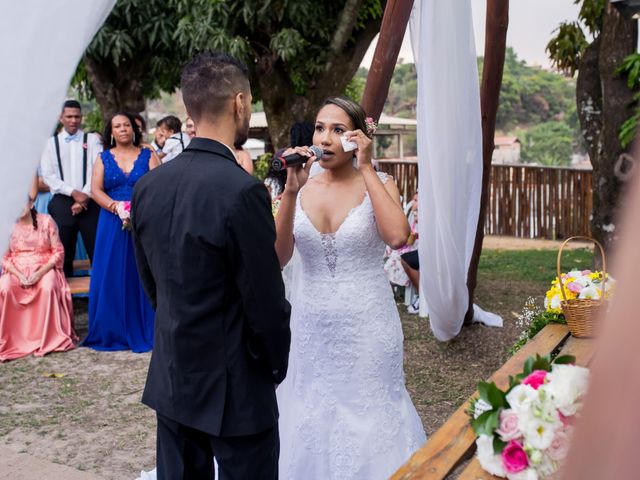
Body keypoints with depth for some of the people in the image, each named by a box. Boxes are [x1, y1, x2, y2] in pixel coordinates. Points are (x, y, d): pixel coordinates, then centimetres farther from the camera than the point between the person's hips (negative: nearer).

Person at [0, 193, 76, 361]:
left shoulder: (46, 221, 0)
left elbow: (58, 252, -2)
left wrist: (39, 273, -16)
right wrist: (20, 276, -15)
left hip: (44, 269, -2)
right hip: (16, 271, 2)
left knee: (48, 288, -35)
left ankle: (52, 339, -22)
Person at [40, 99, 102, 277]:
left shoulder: (92, 139, 5)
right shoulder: (52, 142, 8)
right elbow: (48, 175, 0)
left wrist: (84, 197, -11)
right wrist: (74, 192, -11)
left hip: (89, 202, -1)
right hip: (61, 202, 1)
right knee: (64, 251, 7)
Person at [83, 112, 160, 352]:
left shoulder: (148, 156, 6)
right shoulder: (103, 158, 11)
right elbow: (96, 190, 1)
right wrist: (116, 207, -17)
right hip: (112, 224, 2)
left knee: (142, 275, -1)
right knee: (112, 276, 1)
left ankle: (144, 331, 6)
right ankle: (113, 332, 9)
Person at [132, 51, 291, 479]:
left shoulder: (148, 186, -1)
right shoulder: (242, 191, -22)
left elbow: (152, 283, 9)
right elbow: (267, 301, -17)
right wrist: (277, 366, 0)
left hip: (170, 379, 7)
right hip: (234, 388, -6)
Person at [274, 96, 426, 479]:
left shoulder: (379, 185, -6)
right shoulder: (302, 189, 0)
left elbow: (398, 237, -26)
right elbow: (277, 258, -12)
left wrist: (367, 169, -20)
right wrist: (290, 191, -21)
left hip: (366, 326, -2)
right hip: (310, 326, 3)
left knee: (366, 413, 11)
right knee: (312, 415, 16)